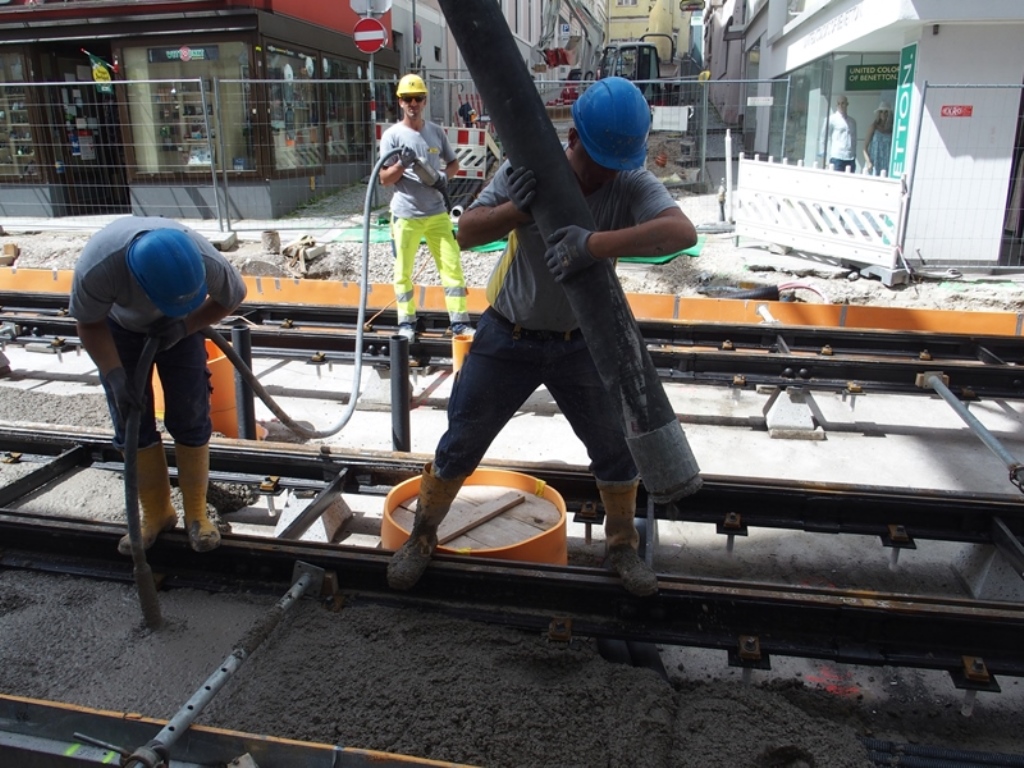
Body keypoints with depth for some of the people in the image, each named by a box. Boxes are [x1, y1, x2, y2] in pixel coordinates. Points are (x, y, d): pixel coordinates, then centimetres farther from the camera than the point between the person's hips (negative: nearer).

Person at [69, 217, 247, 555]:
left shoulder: (207, 262, -38)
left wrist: (185, 327, -23)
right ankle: (155, 513, 15)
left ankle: (196, 512, 11)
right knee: (131, 422, -1)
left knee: (190, 418, -3)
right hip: (120, 328, 0)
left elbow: (233, 297, -14)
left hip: (179, 327, 0)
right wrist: (116, 376, -29)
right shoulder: (97, 268, -40)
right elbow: (89, 324, -20)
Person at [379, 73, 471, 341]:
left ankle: (460, 322, 9)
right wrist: (402, 164, -24)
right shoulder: (392, 135, -4)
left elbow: (453, 162, 17)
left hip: (437, 213, 3)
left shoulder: (436, 131, 6)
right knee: (403, 271, 5)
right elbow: (384, 179, -5)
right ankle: (406, 322, 19)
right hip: (406, 216, -3)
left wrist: (445, 175, -5)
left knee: (452, 266, 2)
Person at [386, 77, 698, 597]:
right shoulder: (529, 170, -15)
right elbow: (467, 233, -16)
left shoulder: (632, 184, -19)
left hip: (581, 341, 1)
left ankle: (622, 544, 33)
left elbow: (682, 232, -39)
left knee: (615, 443, 7)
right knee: (462, 441, 8)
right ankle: (422, 535, 31)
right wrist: (520, 207, -35)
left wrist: (596, 244, -52)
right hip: (507, 337, 0)